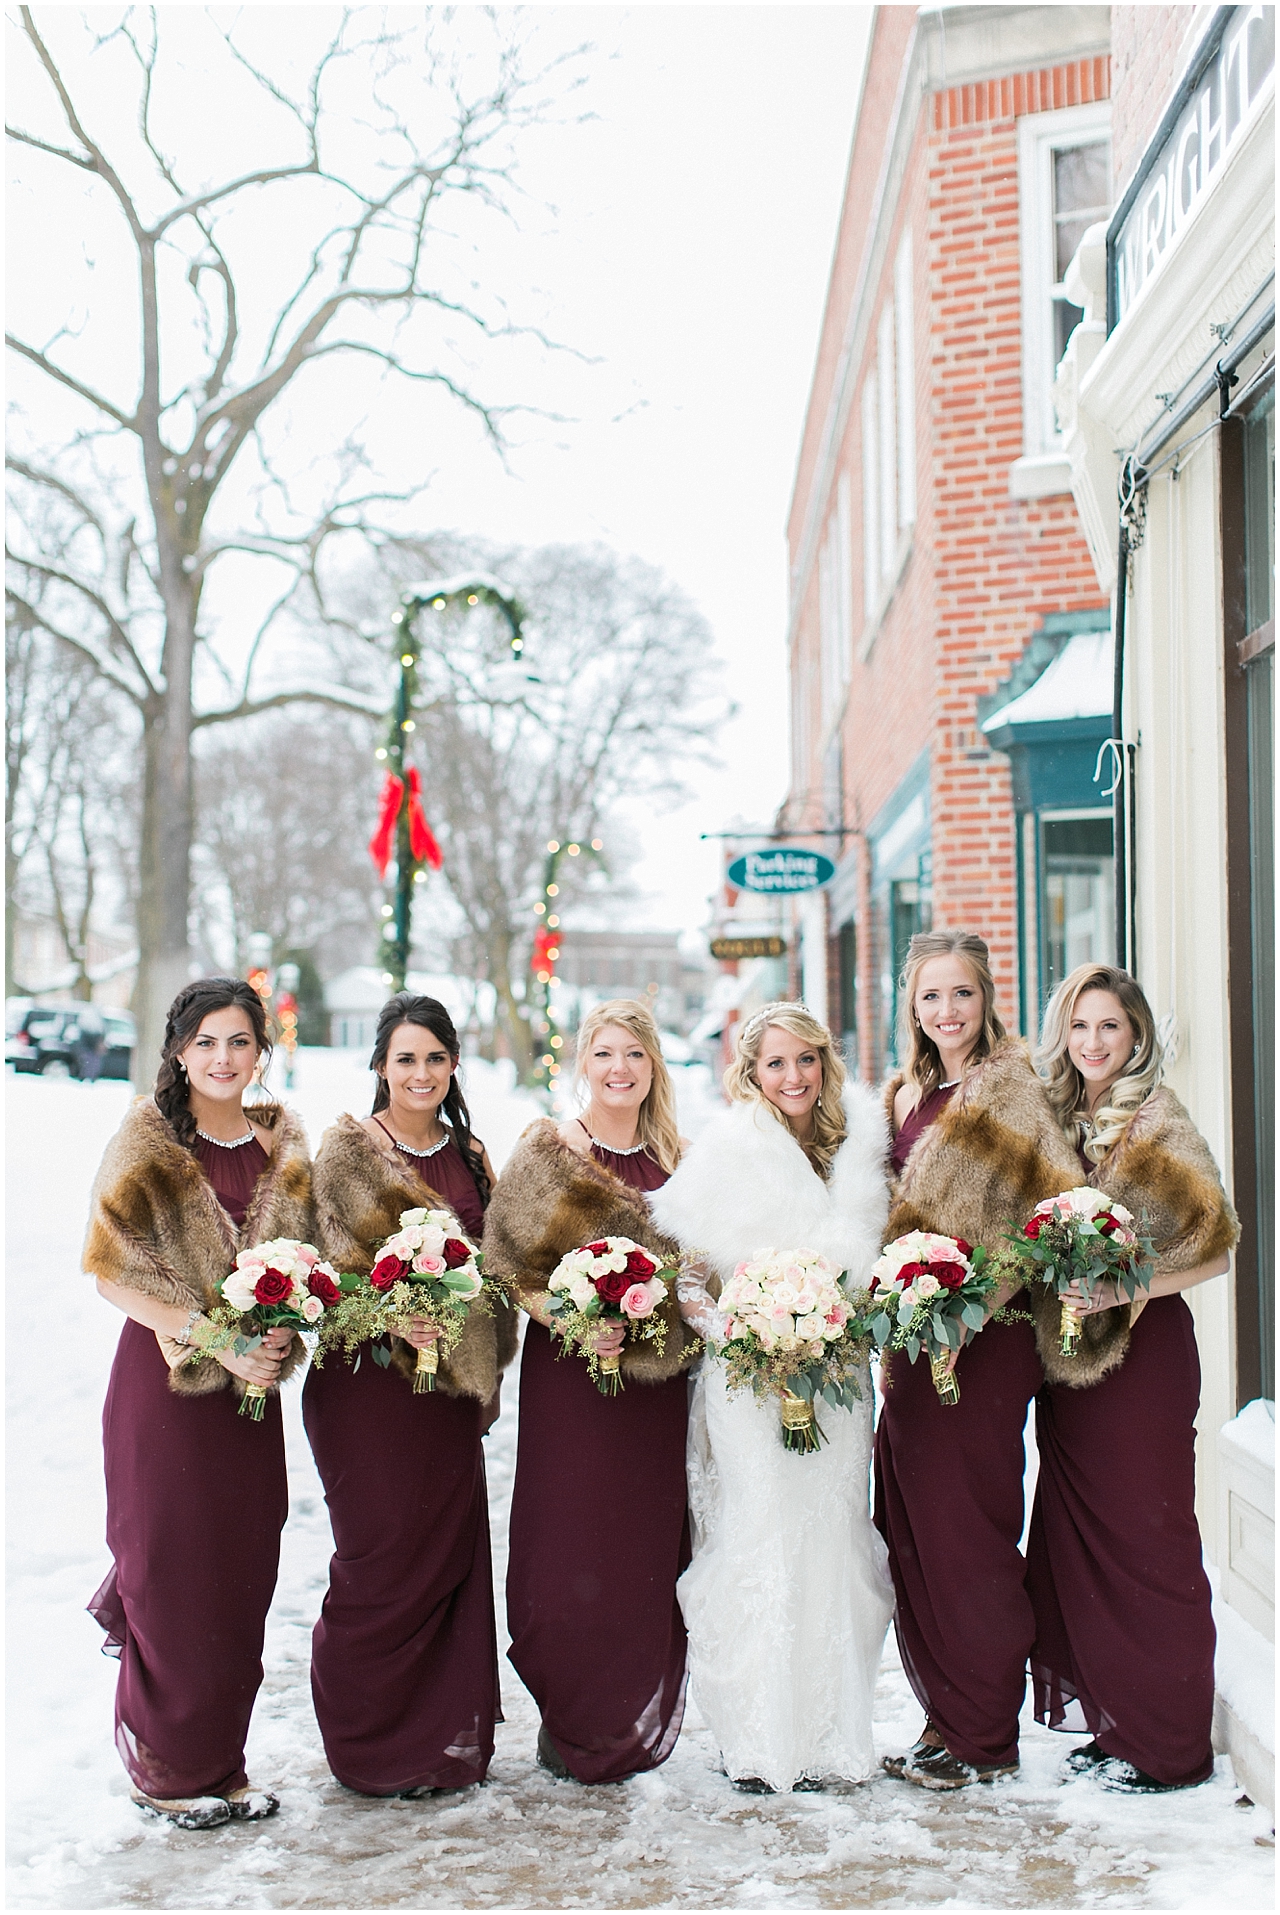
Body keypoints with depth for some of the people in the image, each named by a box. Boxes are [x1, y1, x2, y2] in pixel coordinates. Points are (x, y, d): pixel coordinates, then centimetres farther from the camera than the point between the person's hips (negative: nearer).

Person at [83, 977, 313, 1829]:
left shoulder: (283, 1145, 7)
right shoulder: (147, 1145, -7)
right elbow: (115, 1272, -10)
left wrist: (280, 1338, -7)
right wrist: (216, 1342, -18)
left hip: (252, 1385, 4)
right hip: (164, 1383, -4)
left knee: (242, 1576, 8)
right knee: (173, 1576, 1)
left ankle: (221, 1765, 26)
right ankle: (168, 1768, 17)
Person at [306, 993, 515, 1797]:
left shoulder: (471, 1155, 13)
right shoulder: (348, 1150, -3)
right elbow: (337, 1262, -11)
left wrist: (481, 1362, 8)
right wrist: (394, 1320, -26)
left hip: (451, 1384, 5)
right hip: (369, 1375, -5)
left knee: (452, 1552, 6)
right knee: (383, 1558, 0)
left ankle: (447, 1742, 19)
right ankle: (373, 1749, 14)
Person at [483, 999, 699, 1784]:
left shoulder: (677, 1161, 11)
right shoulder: (548, 1154, -1)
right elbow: (507, 1265, -5)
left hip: (659, 1381, 4)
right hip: (572, 1372, -4)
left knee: (651, 1550, 7)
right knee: (572, 1549, -2)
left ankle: (638, 1731, 21)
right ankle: (571, 1732, 14)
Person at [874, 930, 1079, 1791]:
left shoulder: (1008, 1087, -8)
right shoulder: (909, 1094, 14)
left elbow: (1063, 1202, -16)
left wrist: (984, 1287, -19)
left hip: (984, 1338, -7)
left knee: (965, 1529, -2)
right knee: (913, 1533, 10)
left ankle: (984, 1737, 10)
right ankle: (945, 1717, 21)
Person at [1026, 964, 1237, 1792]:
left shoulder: (1157, 1121, -9)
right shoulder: (1060, 1118, 11)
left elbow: (1214, 1250, -14)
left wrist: (1124, 1288, -23)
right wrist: (1044, 1287, 0)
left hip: (1143, 1349, -7)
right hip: (1067, 1352, 7)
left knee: (1145, 1535, -2)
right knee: (1079, 1533, 10)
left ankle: (1170, 1744, 8)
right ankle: (1110, 1717, 22)